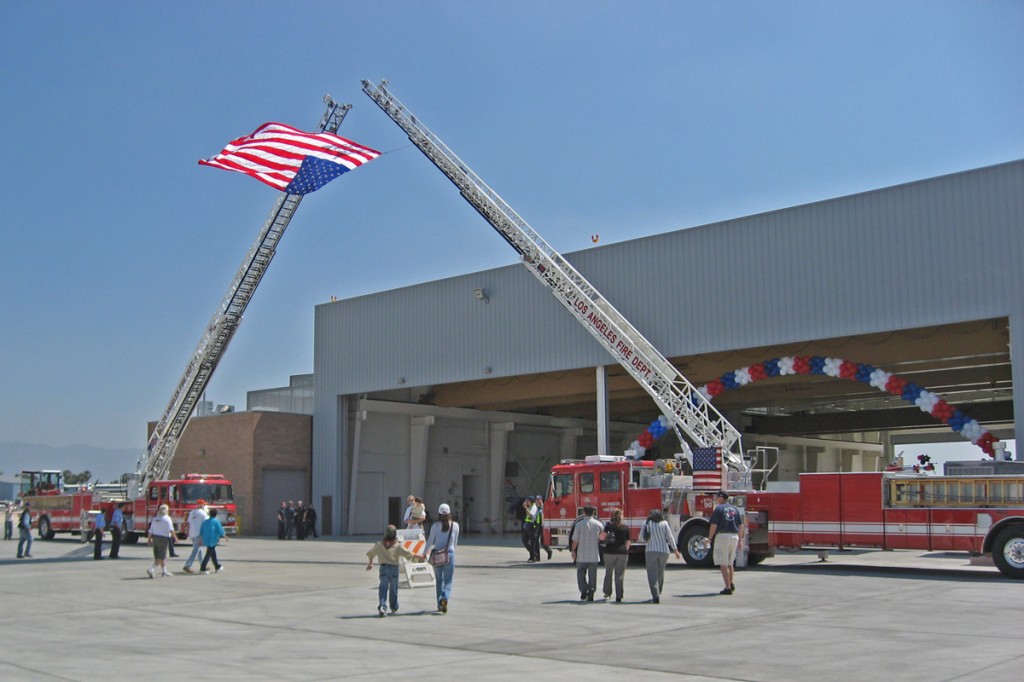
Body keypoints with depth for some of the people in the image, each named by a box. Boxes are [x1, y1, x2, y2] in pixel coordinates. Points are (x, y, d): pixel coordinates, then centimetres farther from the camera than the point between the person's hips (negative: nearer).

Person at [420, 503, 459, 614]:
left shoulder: (436, 525, -5)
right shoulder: (455, 525, -2)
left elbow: (430, 541, -2)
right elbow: (455, 542, 9)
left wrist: (424, 553, 9)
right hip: (450, 554, -1)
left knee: (439, 580, 15)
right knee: (448, 580, 2)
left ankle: (440, 604, 17)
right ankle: (445, 598, -25)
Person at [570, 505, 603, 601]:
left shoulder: (579, 525, -9)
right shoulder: (599, 524, -2)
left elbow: (575, 540, -6)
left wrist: (573, 550, 7)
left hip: (582, 555, -2)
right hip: (594, 555, 2)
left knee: (581, 573, 12)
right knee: (592, 575, 9)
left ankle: (583, 590, -4)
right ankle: (591, 591, 2)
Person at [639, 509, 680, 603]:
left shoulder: (646, 523, 0)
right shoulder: (664, 523, 0)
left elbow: (641, 537, 3)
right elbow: (670, 538, -2)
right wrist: (676, 550, 4)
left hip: (651, 552, -2)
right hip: (664, 551, 2)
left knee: (652, 574, -4)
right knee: (660, 574, 17)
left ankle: (656, 596, -18)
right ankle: (658, 594, 26)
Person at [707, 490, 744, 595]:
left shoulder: (719, 508, -5)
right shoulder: (735, 509, 12)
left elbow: (714, 525, -11)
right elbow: (740, 525, 11)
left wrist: (709, 539, -4)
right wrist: (740, 540, 17)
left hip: (722, 536, -6)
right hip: (734, 537, 6)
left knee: (723, 564, -3)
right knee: (730, 563, 21)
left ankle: (728, 587, -6)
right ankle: (732, 583, 19)